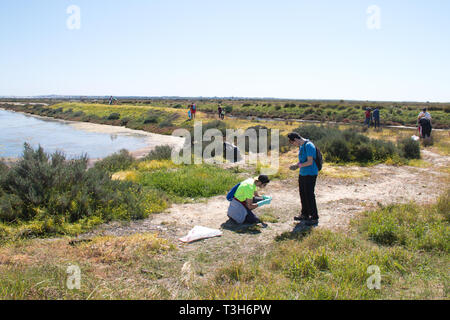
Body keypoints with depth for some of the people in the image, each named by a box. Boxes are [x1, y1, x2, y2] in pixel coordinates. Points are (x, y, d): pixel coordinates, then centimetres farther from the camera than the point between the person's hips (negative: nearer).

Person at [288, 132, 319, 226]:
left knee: (309, 195, -5)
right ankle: (305, 215, 28)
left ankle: (314, 218, 4)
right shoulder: (301, 146, 11)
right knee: (303, 194, 15)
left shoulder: (309, 145, -18)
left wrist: (298, 165, -15)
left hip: (310, 175, -9)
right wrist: (296, 165, 3)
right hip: (302, 174, 9)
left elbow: (310, 162, -22)